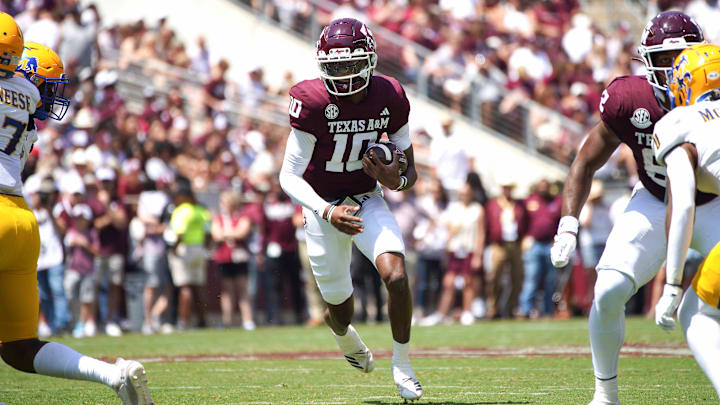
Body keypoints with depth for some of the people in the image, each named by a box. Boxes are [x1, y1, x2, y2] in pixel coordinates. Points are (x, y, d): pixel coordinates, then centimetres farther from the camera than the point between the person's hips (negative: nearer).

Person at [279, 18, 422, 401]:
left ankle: (401, 364, -1)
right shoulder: (313, 101, -22)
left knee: (396, 276, -23)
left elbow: (410, 170, 0)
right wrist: (328, 213, -35)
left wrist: (397, 181, -24)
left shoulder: (390, 98, -12)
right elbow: (289, 176, -21)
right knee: (339, 307, 10)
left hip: (368, 200, 2)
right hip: (323, 207, -2)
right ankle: (346, 339, 50)